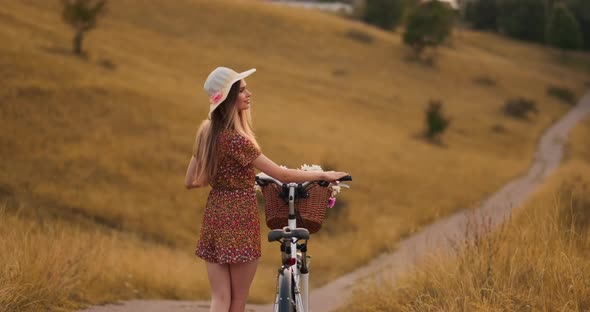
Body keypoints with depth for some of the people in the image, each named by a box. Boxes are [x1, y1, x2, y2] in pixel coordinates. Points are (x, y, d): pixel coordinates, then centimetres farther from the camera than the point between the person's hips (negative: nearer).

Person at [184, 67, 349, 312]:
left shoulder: (207, 132, 6)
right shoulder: (235, 139, -19)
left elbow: (190, 181, 13)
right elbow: (281, 174, -17)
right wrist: (324, 175, -5)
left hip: (214, 215, 7)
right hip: (239, 218, -7)